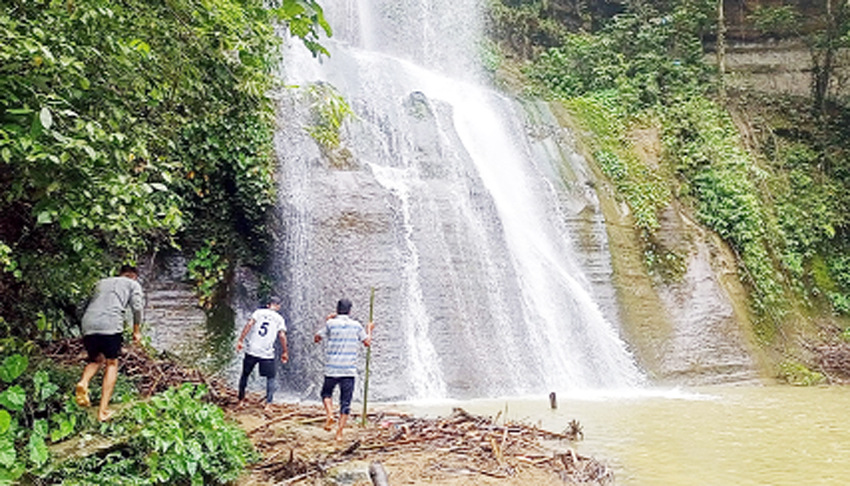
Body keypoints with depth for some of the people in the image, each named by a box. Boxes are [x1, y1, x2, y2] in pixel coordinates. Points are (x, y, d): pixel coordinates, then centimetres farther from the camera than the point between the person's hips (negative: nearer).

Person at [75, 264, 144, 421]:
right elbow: (137, 307, 6)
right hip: (111, 325, -4)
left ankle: (83, 382, -7)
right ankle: (103, 411, 6)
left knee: (96, 360, 25)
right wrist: (137, 330, 15)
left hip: (88, 324, 4)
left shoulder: (101, 283, 32)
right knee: (112, 364, 13)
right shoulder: (133, 284, 20)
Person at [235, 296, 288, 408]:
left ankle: (241, 401, 23)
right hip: (267, 353, -1)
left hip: (251, 351, 1)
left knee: (245, 375, 18)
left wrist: (240, 340, -8)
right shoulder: (279, 319, 6)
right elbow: (282, 336, -2)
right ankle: (268, 404, 4)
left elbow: (249, 324, -7)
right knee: (270, 378, 12)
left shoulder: (259, 312, 7)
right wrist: (285, 352, 6)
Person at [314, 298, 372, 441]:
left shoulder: (331, 324, -4)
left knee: (326, 393, 23)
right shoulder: (356, 325, 2)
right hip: (350, 370, 1)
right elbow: (367, 342, 10)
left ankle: (329, 414, -3)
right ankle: (339, 432, 2)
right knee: (345, 402, 6)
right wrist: (369, 329, 28)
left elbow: (316, 338, 7)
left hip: (332, 369, -1)